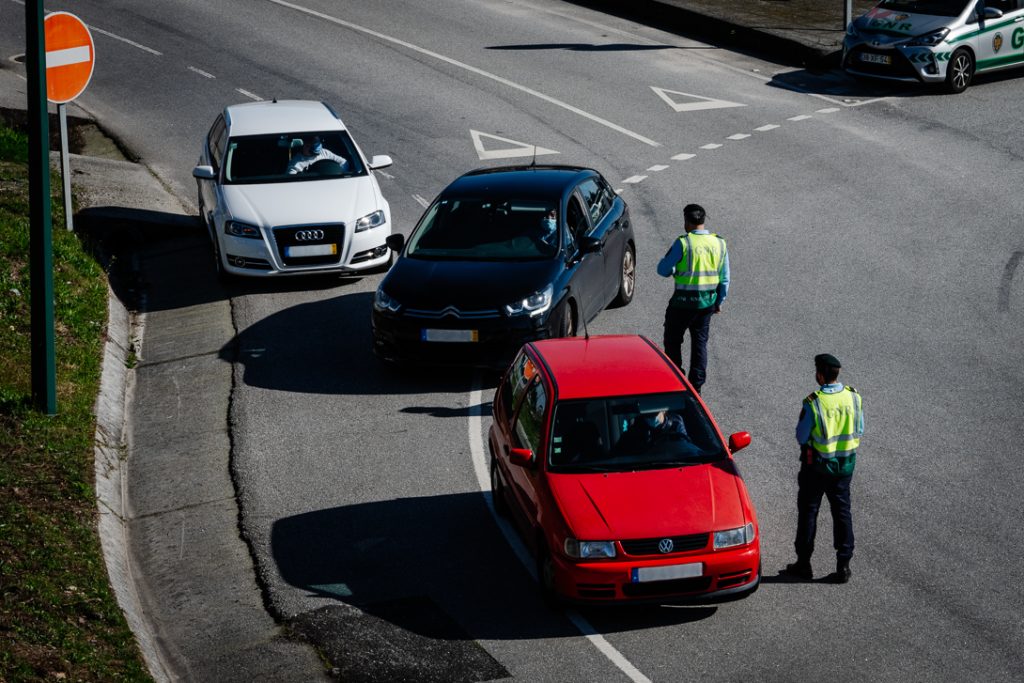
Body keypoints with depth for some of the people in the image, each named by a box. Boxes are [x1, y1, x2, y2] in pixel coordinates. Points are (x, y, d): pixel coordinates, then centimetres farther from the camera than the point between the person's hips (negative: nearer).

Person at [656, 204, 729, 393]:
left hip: (684, 302, -5)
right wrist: (719, 302, 16)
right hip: (708, 302, 5)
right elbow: (724, 278, 6)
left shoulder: (683, 243, -17)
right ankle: (696, 386, 16)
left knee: (672, 341, 12)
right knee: (700, 343, 14)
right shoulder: (719, 244, 0)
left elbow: (663, 269, -10)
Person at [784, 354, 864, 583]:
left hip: (816, 465, -4)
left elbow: (802, 437, -13)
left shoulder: (813, 403, -22)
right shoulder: (853, 397, -8)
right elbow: (859, 431, 2)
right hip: (845, 464, 4)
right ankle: (843, 565, 12)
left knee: (808, 512, 11)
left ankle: (804, 564, 18)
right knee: (842, 512, 13)